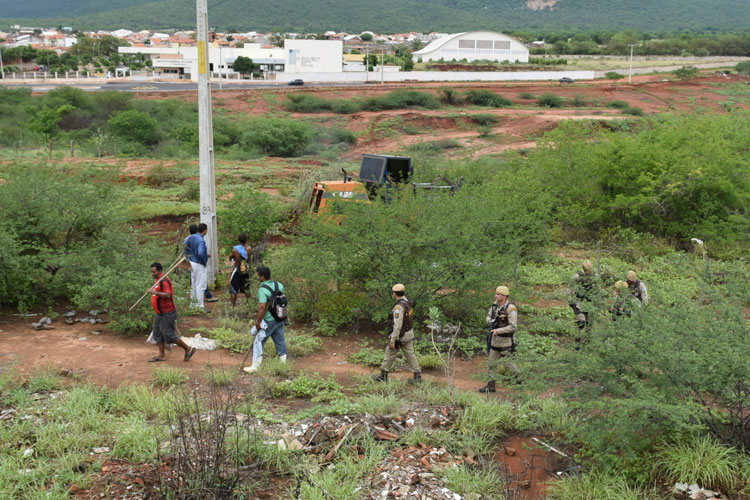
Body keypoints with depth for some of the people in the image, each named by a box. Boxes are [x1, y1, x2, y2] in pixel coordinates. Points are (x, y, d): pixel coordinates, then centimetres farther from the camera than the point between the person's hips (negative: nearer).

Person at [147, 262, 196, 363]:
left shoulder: (164, 281, -22)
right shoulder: (157, 279, 11)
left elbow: (168, 295, -37)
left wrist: (154, 292, -44)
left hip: (167, 313, -10)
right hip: (160, 313, 10)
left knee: (168, 335, -6)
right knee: (157, 333, 12)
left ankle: (188, 349, 7)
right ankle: (162, 355, 20)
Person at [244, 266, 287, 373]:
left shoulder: (263, 290, -20)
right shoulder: (279, 285, 2)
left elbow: (263, 307, -26)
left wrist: (258, 322, -18)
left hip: (268, 321, -7)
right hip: (280, 319, 7)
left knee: (258, 342, 4)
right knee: (280, 341, 17)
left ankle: (255, 366, 9)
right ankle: (284, 363, 25)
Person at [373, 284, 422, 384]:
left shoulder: (398, 307, -26)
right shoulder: (407, 302, 5)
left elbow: (397, 325, -28)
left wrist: (392, 341, -25)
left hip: (400, 335, -8)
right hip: (409, 334, 8)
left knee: (390, 354, 6)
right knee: (410, 354, 10)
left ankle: (383, 376, 18)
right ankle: (417, 376, 8)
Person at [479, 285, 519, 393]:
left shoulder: (511, 309, -19)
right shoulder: (495, 305, 3)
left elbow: (513, 327, -22)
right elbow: (488, 317, 17)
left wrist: (499, 330, -27)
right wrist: (490, 321, -6)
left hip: (505, 341, -7)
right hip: (494, 340, 7)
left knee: (508, 364, 4)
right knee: (491, 363, 9)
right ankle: (491, 385, 17)